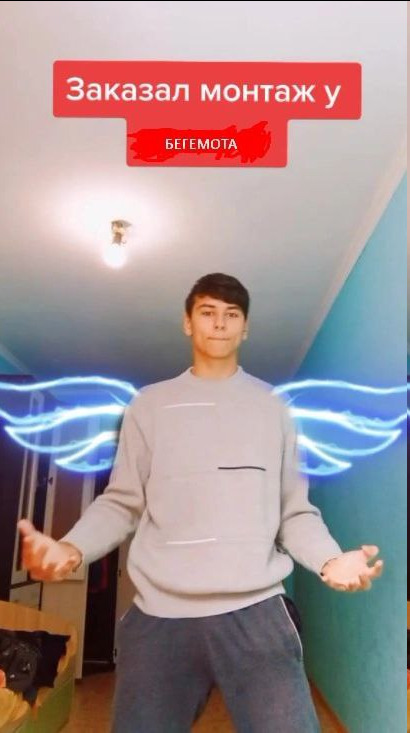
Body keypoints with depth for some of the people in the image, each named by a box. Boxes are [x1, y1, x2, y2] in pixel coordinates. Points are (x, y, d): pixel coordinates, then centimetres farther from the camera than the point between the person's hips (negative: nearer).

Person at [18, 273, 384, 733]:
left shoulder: (271, 406, 11)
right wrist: (71, 548, -11)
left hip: (256, 610, 0)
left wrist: (331, 559, -10)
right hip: (159, 614, 1)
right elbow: (121, 503, 7)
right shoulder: (150, 405, 10)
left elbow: (295, 509, 9)